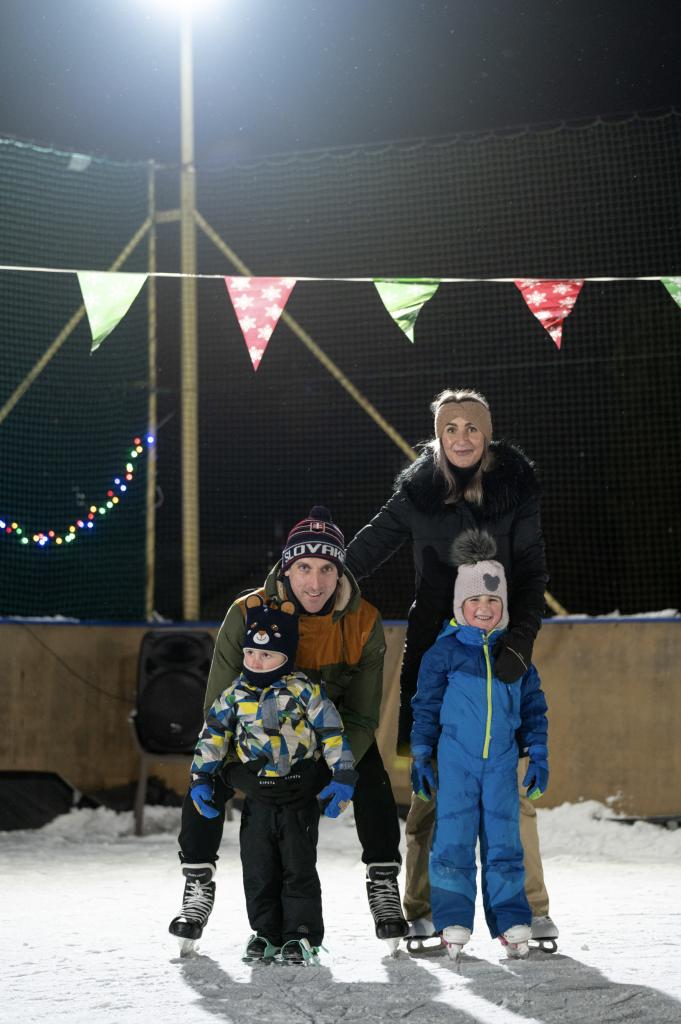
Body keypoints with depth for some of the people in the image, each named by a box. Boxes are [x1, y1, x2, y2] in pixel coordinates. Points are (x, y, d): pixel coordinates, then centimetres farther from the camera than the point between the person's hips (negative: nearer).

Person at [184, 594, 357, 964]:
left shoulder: (304, 691, -6)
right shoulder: (234, 695, 4)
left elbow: (333, 735, -4)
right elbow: (212, 736, 8)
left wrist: (342, 779, -10)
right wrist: (200, 779, 0)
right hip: (255, 797, 3)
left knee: (298, 867, -1)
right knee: (258, 868, 7)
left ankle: (301, 934, 6)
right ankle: (266, 933, 18)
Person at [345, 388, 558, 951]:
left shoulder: (515, 491, 2)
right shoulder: (417, 492, 4)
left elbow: (533, 576, -1)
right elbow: (365, 552, 14)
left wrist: (519, 642, -15)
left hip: (497, 651, -1)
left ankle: (532, 909, 3)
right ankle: (423, 911, 7)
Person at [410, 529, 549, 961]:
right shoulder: (444, 651, 0)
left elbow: (534, 706, 13)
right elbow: (426, 705, 5)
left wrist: (538, 755, 9)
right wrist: (421, 757, 3)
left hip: (502, 763, 2)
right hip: (456, 760, -2)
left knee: (504, 842, 3)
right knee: (454, 839, -2)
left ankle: (512, 922, 9)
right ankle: (454, 923, 4)